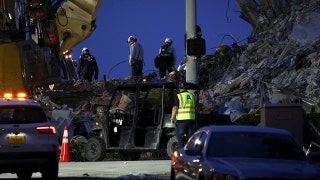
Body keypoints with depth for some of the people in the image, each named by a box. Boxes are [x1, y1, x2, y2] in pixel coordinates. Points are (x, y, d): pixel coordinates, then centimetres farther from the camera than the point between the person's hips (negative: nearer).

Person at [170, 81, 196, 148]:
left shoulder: (178, 96, -5)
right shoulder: (192, 96, 13)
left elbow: (175, 108, -11)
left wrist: (172, 118, -2)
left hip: (181, 120, -5)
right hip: (191, 120, 5)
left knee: (181, 140, -1)